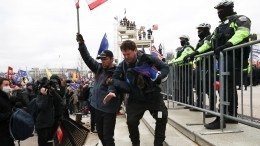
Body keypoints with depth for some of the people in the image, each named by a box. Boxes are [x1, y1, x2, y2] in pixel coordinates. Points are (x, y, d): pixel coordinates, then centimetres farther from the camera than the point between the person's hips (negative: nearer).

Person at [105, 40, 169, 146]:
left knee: (162, 117, -3)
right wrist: (112, 91, -23)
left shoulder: (149, 59, -12)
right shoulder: (122, 66, -6)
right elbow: (115, 79, -4)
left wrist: (158, 77, -21)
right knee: (131, 122, -5)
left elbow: (165, 68, -3)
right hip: (135, 99, 1)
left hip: (153, 96, -1)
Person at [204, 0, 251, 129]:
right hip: (224, 57, 9)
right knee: (230, 87, 12)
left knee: (226, 87, -13)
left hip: (233, 57, -9)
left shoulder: (240, 19, -1)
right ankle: (232, 116, 20)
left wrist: (229, 43, -38)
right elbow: (213, 41, 23)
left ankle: (221, 119, -15)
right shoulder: (222, 25, 26)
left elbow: (242, 32, -22)